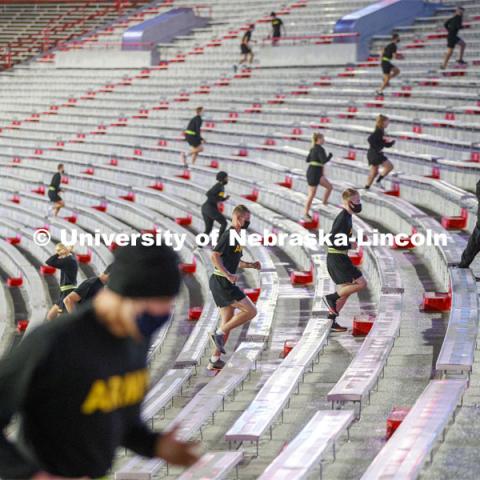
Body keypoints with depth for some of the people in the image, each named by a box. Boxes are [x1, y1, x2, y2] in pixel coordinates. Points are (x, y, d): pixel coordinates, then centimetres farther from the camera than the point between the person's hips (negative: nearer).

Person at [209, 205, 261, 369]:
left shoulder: (235, 236, 18)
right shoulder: (229, 235, -12)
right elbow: (214, 256, -22)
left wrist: (250, 265, 14)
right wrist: (228, 275, -26)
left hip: (223, 283, 10)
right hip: (222, 282, -10)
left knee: (228, 322, 11)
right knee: (250, 311, -10)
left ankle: (215, 361, 13)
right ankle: (219, 334, -8)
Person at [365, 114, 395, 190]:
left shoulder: (381, 131, 14)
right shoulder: (378, 131, -16)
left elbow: (387, 145, 17)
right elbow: (370, 139, -29)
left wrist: (391, 142, -3)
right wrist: (377, 148, -23)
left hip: (375, 154, 10)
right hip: (374, 153, -10)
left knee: (374, 172, 15)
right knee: (389, 166, -8)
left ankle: (367, 187, 18)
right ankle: (379, 181, -5)